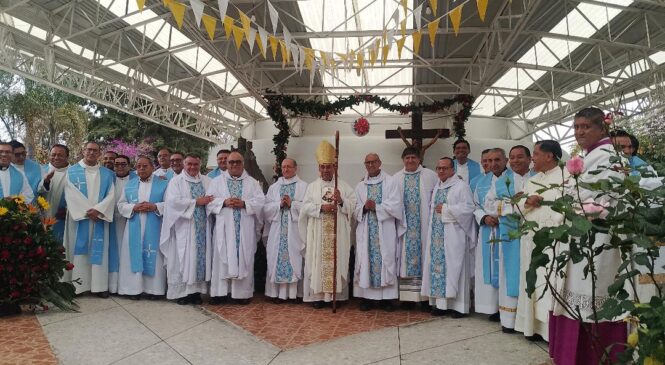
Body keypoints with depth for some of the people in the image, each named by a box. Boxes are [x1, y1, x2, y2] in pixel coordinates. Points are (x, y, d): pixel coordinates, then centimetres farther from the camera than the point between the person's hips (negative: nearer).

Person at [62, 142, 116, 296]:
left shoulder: (107, 174, 10)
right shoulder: (72, 171, 5)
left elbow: (111, 195, 1)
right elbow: (71, 195, -5)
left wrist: (97, 210, -14)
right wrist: (87, 211, -13)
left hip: (99, 218, 1)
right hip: (79, 217, -1)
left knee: (99, 251, 1)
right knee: (78, 250, 0)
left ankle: (100, 285, 4)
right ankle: (77, 284, 5)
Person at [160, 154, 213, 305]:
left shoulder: (207, 181, 14)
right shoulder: (176, 181, 2)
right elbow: (173, 201, -11)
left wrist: (208, 201, -13)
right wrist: (196, 202, -12)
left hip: (202, 227, 4)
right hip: (183, 227, -3)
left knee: (200, 257, 3)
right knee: (184, 258, -2)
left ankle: (197, 290, 10)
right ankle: (182, 292, 5)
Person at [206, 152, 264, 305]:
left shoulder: (252, 182, 9)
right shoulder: (217, 181, 10)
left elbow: (260, 201, 0)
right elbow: (209, 200, 2)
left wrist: (244, 204, -15)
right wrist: (224, 202, -14)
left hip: (245, 229, 0)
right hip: (224, 228, 0)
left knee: (244, 259, 2)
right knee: (222, 258, 0)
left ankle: (243, 292, 9)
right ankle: (220, 292, 8)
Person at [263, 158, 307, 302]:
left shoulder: (303, 186, 5)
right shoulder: (273, 187, 14)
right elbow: (266, 208, 6)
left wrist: (292, 204, -14)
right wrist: (279, 204, -10)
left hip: (296, 230, -2)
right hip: (278, 230, 3)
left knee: (294, 259, -1)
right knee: (277, 259, 1)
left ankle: (295, 292, 6)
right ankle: (278, 292, 8)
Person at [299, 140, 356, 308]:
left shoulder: (343, 186, 7)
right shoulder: (312, 186, 8)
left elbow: (353, 205, 0)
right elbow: (305, 206, -2)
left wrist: (341, 202, -18)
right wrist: (321, 207, -17)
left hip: (338, 234, 0)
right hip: (318, 234, 0)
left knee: (338, 261, 2)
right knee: (318, 261, 0)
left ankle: (337, 294, 10)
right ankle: (318, 295, 7)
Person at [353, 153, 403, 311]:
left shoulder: (390, 182, 2)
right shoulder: (360, 186, 13)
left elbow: (395, 205, -8)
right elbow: (356, 209, 8)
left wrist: (375, 207, -12)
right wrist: (365, 207, -12)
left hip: (385, 231, -3)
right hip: (366, 231, 3)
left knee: (386, 261, -1)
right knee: (365, 261, 1)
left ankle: (387, 298, 7)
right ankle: (367, 297, 9)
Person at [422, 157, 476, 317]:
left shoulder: (461, 186, -5)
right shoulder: (437, 187, 17)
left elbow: (469, 208, -13)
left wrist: (446, 210, -14)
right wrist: (435, 210, 5)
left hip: (453, 235, -7)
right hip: (437, 235, 7)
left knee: (454, 267, -3)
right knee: (438, 266, 6)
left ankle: (458, 305, 5)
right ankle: (441, 303, 13)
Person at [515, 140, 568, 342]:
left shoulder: (566, 176, -3)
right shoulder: (532, 181, 20)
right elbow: (519, 206, 18)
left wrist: (551, 230, -21)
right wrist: (527, 202, -4)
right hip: (531, 239, 7)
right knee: (533, 282, 9)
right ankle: (536, 325, 17)